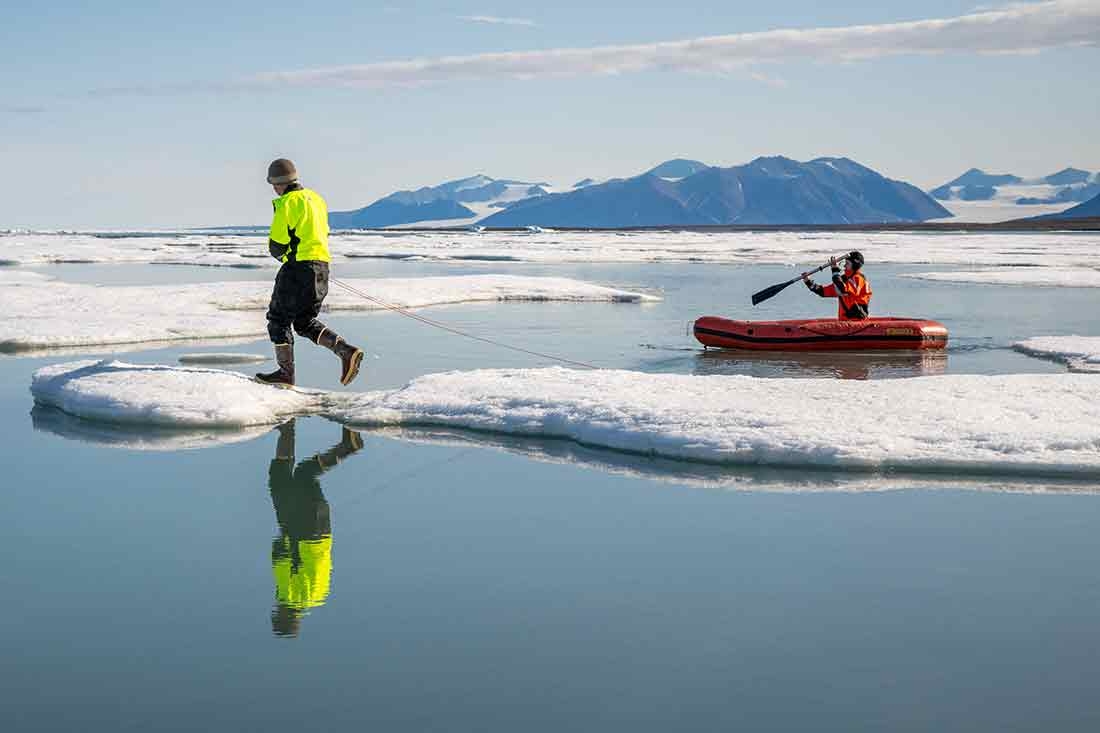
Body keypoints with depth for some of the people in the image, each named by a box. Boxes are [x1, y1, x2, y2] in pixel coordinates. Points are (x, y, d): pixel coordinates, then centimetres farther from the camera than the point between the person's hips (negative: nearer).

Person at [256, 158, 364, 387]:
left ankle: (286, 373, 5)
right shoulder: (316, 198, 16)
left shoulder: (287, 203, -11)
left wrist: (279, 254, 10)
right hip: (322, 266, 8)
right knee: (305, 322, 16)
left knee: (279, 318, 5)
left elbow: (277, 245, -13)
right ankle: (346, 351, -1)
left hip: (299, 267, -8)